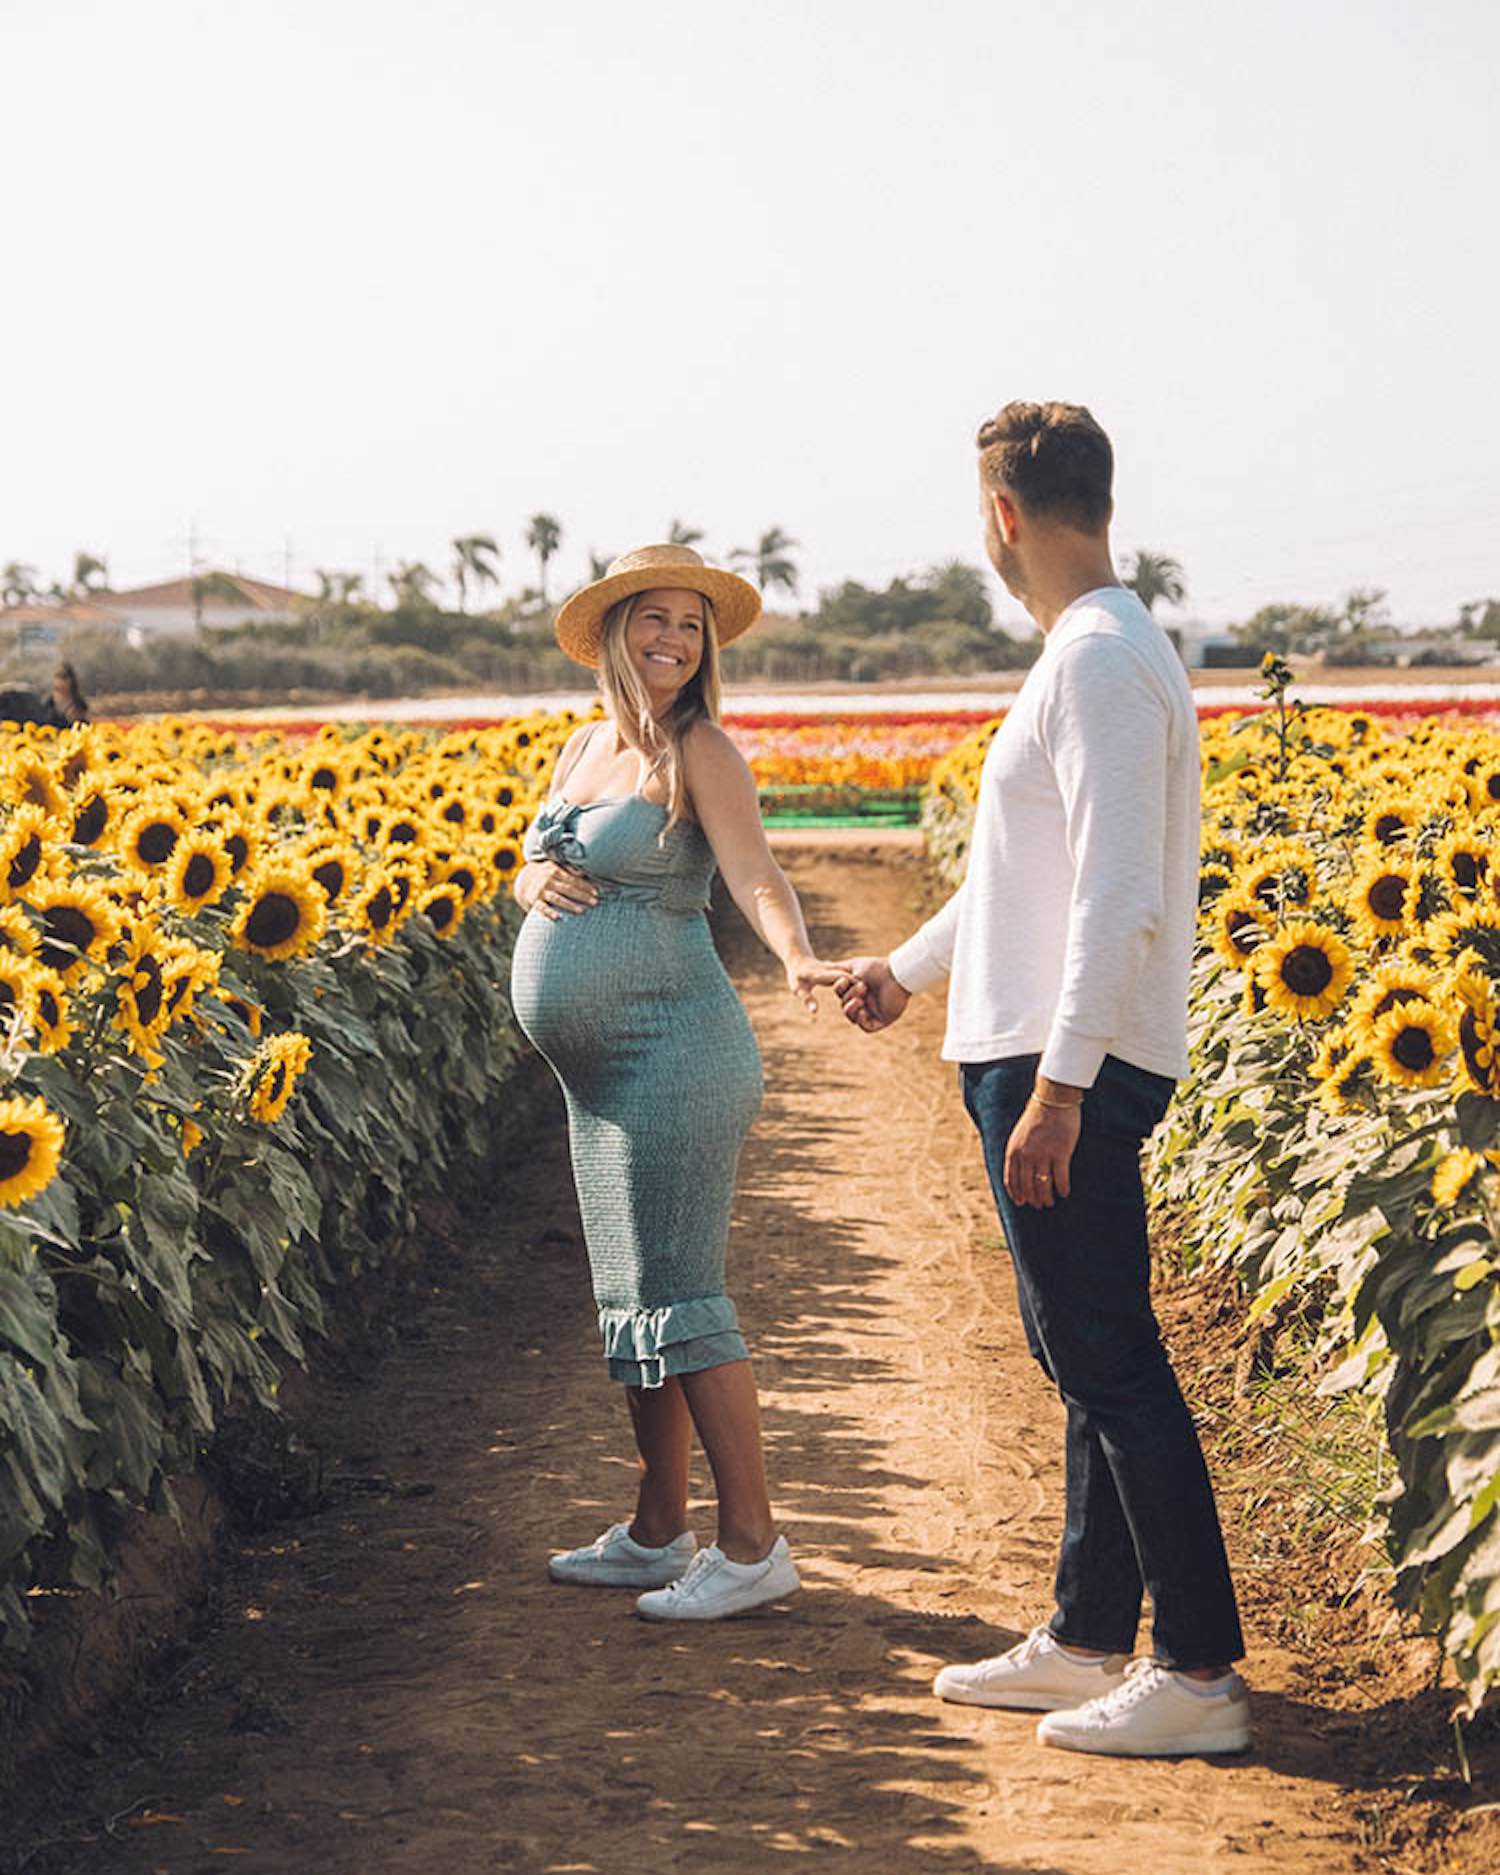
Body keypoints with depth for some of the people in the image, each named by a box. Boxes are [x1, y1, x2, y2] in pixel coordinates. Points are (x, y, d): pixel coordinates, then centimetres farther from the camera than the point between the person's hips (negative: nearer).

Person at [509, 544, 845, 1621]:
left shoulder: (700, 751, -8)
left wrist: (797, 958, -41)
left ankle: (754, 1548, -4)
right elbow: (531, 875, 23)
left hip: (672, 1052, -8)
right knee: (631, 1292, 13)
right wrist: (539, 882, -2)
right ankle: (658, 1537, 22)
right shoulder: (583, 750, 15)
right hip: (600, 1071, 8)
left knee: (676, 1289, -10)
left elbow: (755, 874, -21)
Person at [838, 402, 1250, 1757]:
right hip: (1040, 1053, 10)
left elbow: (1119, 898, -23)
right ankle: (1087, 1643, 25)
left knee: (1112, 1365, -6)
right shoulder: (1093, 652, 16)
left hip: (1073, 1067, -10)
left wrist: (1059, 1085, -25)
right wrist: (911, 968, 38)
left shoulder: (1102, 659, -16)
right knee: (1081, 1357, 15)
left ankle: (1201, 1674, 0)